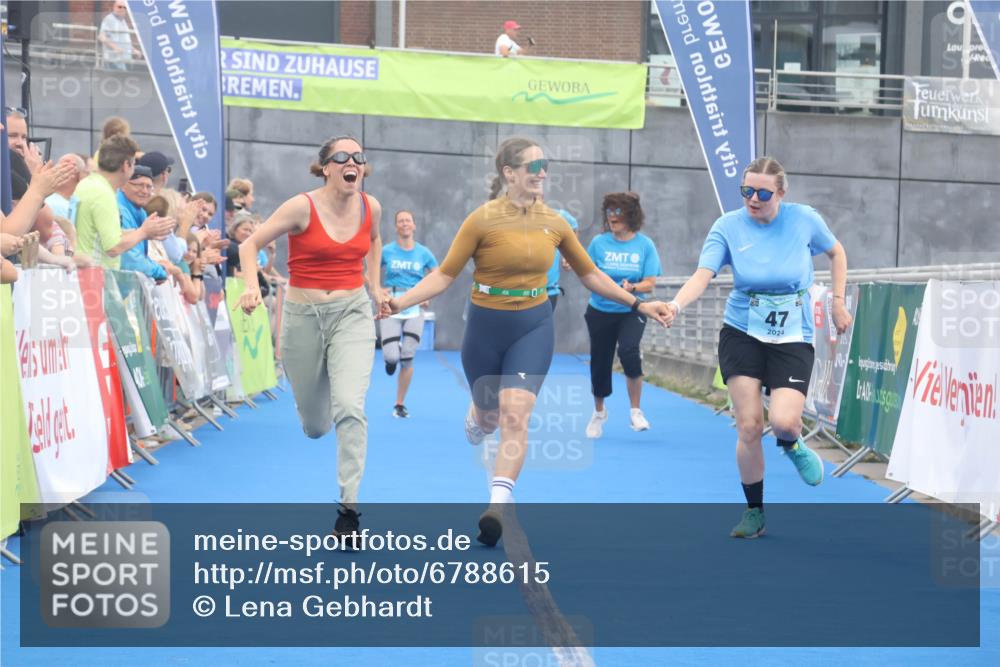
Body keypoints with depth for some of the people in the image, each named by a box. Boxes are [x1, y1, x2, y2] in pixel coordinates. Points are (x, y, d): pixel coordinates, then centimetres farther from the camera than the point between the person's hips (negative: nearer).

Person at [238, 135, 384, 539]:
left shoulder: (370, 207, -1)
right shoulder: (303, 207, -12)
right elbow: (250, 244, -8)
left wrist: (374, 285, 16)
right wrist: (252, 286, -24)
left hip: (352, 313, 1)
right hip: (304, 317, -1)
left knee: (349, 407, -22)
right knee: (314, 426, 12)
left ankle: (349, 507, -15)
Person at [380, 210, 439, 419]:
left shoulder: (424, 253, 3)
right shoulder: (386, 251, 0)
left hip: (414, 309, 1)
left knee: (407, 359, -1)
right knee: (392, 356, -14)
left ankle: (400, 404, 11)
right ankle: (391, 358, 26)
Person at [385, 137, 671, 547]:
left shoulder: (553, 222, -1)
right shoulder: (483, 219, -12)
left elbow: (589, 273, 11)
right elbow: (445, 275, -11)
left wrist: (637, 304, 8)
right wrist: (400, 302, -24)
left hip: (533, 327, 1)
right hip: (486, 328, -1)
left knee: (515, 416, -17)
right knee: (491, 416, 16)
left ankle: (498, 507, -17)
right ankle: (476, 418, 55)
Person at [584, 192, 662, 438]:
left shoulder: (645, 245, -5)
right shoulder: (599, 242, -3)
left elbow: (650, 283, -6)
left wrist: (632, 287, -25)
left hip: (631, 312, -2)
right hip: (600, 312, 2)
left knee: (629, 351, -28)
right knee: (600, 362, 9)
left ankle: (636, 412, -11)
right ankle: (599, 412, 38)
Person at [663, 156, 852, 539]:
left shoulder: (805, 220, -5)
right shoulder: (728, 227, -8)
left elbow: (836, 253, 14)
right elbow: (702, 276, -20)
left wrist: (838, 301, 7)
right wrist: (676, 304, -39)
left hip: (793, 338, 0)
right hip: (742, 335, 0)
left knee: (783, 420, -20)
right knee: (749, 427, -5)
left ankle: (792, 445, 20)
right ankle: (754, 513, 14)